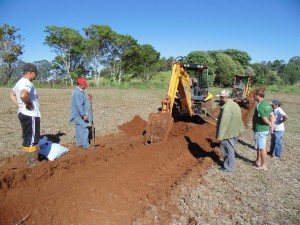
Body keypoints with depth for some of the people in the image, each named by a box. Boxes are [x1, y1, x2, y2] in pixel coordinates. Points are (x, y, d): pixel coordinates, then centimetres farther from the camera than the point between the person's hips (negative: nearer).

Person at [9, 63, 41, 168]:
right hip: (30, 115, -10)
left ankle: (30, 160, 28)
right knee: (32, 139, -2)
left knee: (27, 138, 16)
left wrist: (19, 105, 16)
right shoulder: (27, 83, -19)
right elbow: (23, 95, -39)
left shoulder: (20, 82, 13)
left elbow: (12, 94, 26)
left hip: (23, 113, 10)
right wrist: (29, 104, -22)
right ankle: (33, 162, 7)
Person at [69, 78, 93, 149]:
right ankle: (85, 145, -1)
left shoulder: (79, 91, 12)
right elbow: (79, 106, -27)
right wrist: (84, 115, -28)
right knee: (84, 130, -6)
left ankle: (79, 143, 27)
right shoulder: (77, 93, -21)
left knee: (79, 129, 17)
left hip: (79, 115, 11)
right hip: (80, 115, -11)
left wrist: (87, 98, 12)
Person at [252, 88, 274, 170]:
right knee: (259, 146, 21)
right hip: (265, 129, 9)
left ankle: (264, 165, 15)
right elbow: (272, 115, 6)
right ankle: (258, 161, 35)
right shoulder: (267, 104, 6)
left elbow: (265, 119, -23)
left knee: (262, 148, 3)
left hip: (260, 130, -9)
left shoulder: (259, 106, -23)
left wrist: (270, 124, -4)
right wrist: (272, 126, 6)